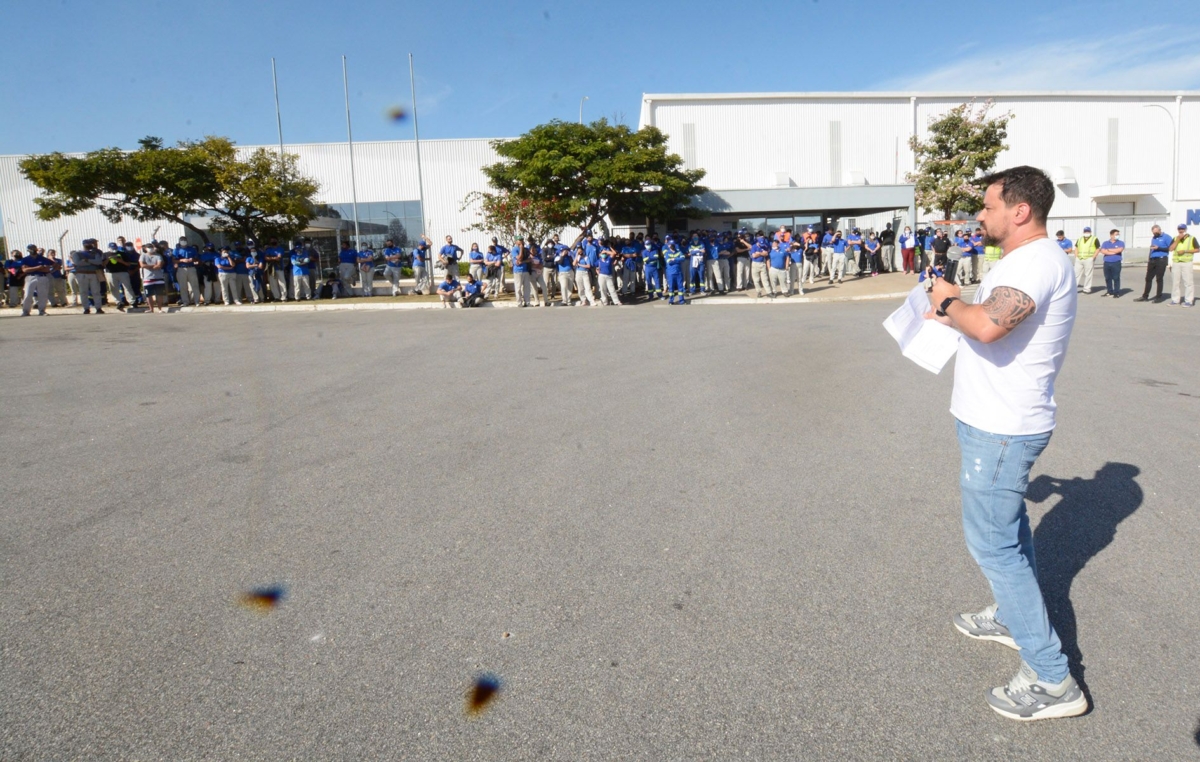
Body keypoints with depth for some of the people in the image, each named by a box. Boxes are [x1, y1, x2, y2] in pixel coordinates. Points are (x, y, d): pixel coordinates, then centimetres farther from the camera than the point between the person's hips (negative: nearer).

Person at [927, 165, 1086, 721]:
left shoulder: (1038, 261, -21)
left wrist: (950, 302, -18)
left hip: (1000, 430, -11)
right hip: (1002, 423, 11)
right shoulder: (1027, 260, 13)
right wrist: (954, 315, 10)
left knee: (993, 543, -4)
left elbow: (988, 325, -37)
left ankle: (1052, 680, 5)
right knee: (1008, 527, 24)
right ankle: (1014, 618, 44)